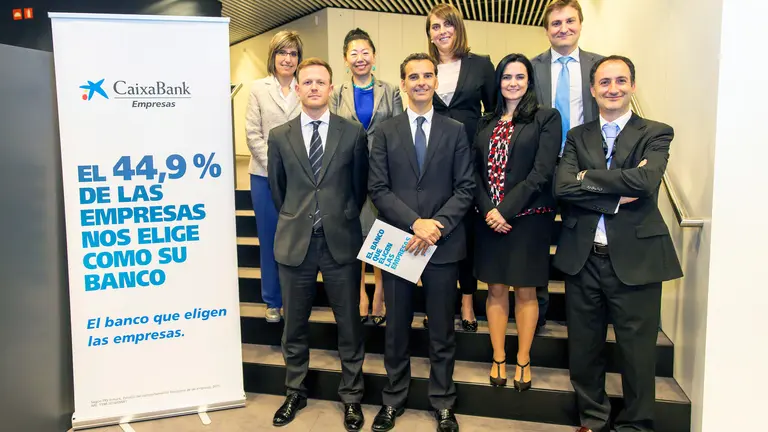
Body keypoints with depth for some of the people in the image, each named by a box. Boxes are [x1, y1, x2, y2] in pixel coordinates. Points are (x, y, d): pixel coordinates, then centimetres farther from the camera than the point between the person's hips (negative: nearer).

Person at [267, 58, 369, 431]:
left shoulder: (353, 133, 0)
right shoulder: (280, 136, 3)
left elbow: (360, 186, 8)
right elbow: (277, 189, 13)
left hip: (341, 242, -1)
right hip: (295, 243, 2)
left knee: (349, 325, 9)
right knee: (294, 325, 14)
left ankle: (351, 397, 27)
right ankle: (295, 393, 34)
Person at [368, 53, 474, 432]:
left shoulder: (455, 131, 6)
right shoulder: (385, 132, 5)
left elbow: (465, 188, 0)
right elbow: (378, 189, -2)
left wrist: (438, 224, -14)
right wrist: (415, 223, -14)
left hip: (444, 243, 0)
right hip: (397, 242, 0)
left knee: (442, 330, 10)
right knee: (396, 328, 12)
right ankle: (393, 400, 29)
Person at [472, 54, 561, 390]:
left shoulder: (546, 118, -1)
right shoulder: (486, 123, 11)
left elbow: (542, 173, -11)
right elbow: (475, 172, 5)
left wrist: (506, 210, -16)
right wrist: (488, 210, -10)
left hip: (528, 218, -3)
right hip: (490, 219, 4)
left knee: (525, 291, 6)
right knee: (496, 289, 9)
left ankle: (523, 361, 21)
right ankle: (498, 359, 22)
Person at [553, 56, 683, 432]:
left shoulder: (656, 134, 2)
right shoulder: (577, 137, 9)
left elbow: (645, 180, -18)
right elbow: (562, 186, -8)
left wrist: (588, 177, -9)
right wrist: (617, 195, -15)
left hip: (635, 259, -2)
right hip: (583, 258, 3)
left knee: (638, 351, 9)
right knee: (583, 348, 14)